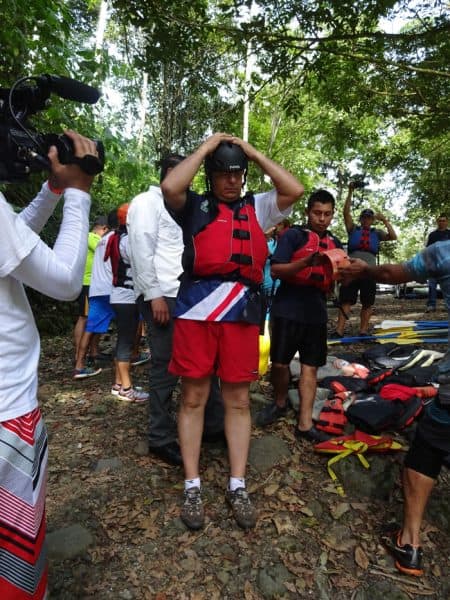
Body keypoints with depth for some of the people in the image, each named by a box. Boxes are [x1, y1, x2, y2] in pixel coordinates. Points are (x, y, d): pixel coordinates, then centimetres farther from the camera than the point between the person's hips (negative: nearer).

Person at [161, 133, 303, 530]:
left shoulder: (257, 208, 17)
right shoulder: (194, 207, 9)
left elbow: (295, 190, 7)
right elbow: (170, 187, -11)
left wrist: (254, 154, 11)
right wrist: (205, 147, 1)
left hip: (242, 313, 2)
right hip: (197, 311, -2)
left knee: (238, 400, 9)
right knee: (193, 398, 5)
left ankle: (237, 486, 23)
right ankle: (193, 487, 21)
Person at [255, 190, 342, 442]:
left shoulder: (335, 243, 14)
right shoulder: (293, 235, -2)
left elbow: (337, 280, 16)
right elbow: (275, 270, -11)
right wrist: (305, 262, -24)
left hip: (317, 313, 4)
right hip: (288, 310, -4)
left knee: (310, 366, 5)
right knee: (280, 362, 1)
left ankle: (305, 424, 12)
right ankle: (280, 403, 29)